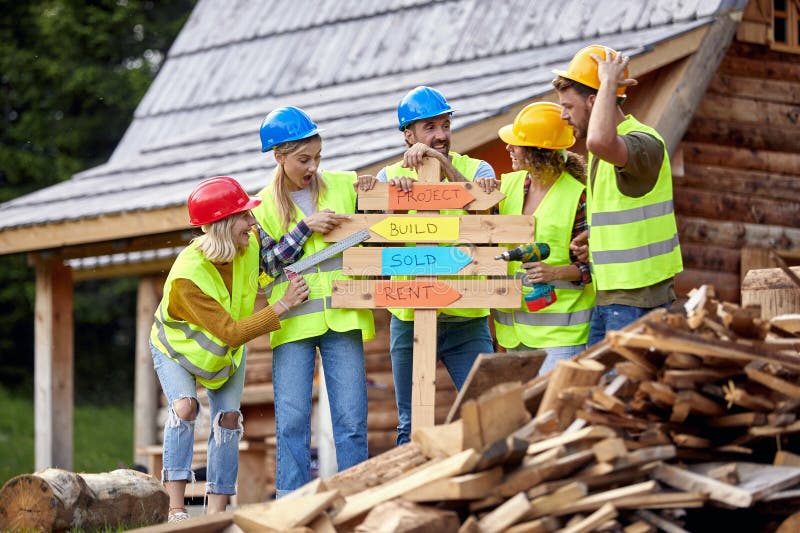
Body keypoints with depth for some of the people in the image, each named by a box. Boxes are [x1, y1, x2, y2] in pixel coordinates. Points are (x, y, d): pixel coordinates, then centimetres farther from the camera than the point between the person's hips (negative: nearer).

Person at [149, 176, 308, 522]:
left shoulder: (250, 246, -24)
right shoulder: (186, 277, -41)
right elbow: (231, 333, -41)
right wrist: (283, 305, -41)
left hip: (227, 351, 5)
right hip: (177, 345, -5)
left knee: (228, 419, -6)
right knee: (185, 406, -26)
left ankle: (216, 513, -1)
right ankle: (176, 510, -24)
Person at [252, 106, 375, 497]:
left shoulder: (343, 185, 7)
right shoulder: (263, 206, 6)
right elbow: (268, 262, -3)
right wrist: (305, 227, -12)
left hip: (342, 317, 1)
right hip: (293, 321, -1)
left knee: (352, 420, -2)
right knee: (292, 421, -3)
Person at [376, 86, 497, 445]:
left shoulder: (475, 170, 3)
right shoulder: (391, 176, 6)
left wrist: (442, 164, -25)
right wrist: (396, 193, -25)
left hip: (467, 319, -1)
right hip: (409, 319, 1)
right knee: (411, 427, 8)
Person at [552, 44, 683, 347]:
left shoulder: (644, 143, -16)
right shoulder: (608, 149, 17)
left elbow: (600, 142, -41)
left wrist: (609, 83, -27)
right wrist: (592, 237, 10)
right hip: (608, 295, 10)